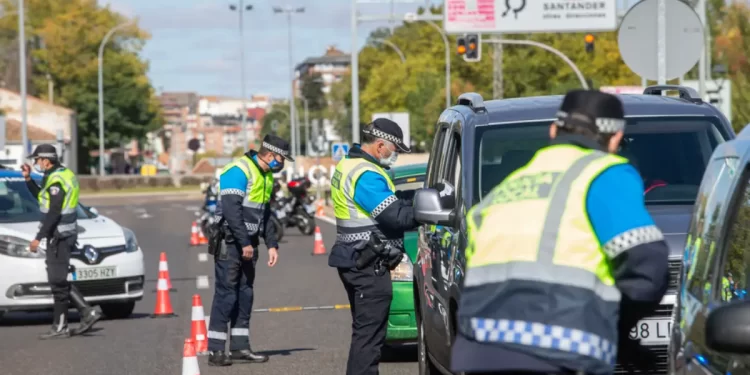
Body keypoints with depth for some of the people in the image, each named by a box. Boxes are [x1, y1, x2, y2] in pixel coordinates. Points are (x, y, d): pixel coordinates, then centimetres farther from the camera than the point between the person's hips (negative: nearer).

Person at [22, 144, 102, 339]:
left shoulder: (56, 180, -18)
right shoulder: (64, 173, 13)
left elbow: (53, 212, -23)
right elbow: (42, 197, 25)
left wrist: (38, 238, -21)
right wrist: (28, 179, 17)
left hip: (59, 235, -10)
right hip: (66, 233, 10)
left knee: (58, 281, -5)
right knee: (59, 280, 15)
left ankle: (59, 327, -2)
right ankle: (87, 312, 11)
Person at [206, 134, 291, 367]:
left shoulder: (266, 177, 16)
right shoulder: (239, 171, -15)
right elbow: (231, 210, -22)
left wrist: (271, 244, 15)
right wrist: (244, 243, -22)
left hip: (247, 243, 9)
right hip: (230, 241, -9)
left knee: (244, 295, 10)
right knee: (226, 294, -9)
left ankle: (240, 347, 15)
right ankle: (215, 350, -8)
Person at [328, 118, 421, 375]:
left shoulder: (349, 166, 16)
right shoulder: (366, 175, -18)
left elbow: (388, 200, 19)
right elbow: (395, 216, -22)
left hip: (356, 263, 11)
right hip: (368, 265, -11)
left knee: (365, 330, 18)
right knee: (369, 332, -10)